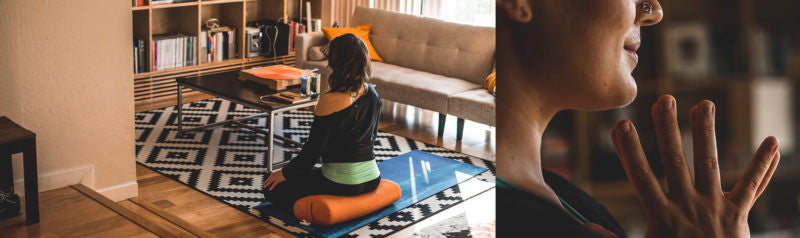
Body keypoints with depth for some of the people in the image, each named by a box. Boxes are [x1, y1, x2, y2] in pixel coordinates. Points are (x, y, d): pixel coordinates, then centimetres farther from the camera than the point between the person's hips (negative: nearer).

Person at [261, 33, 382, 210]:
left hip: (341, 185, -8)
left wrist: (285, 172, -1)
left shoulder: (330, 102, -22)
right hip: (372, 179, 8)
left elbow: (314, 149, -15)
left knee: (272, 187, 9)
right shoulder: (372, 93, 0)